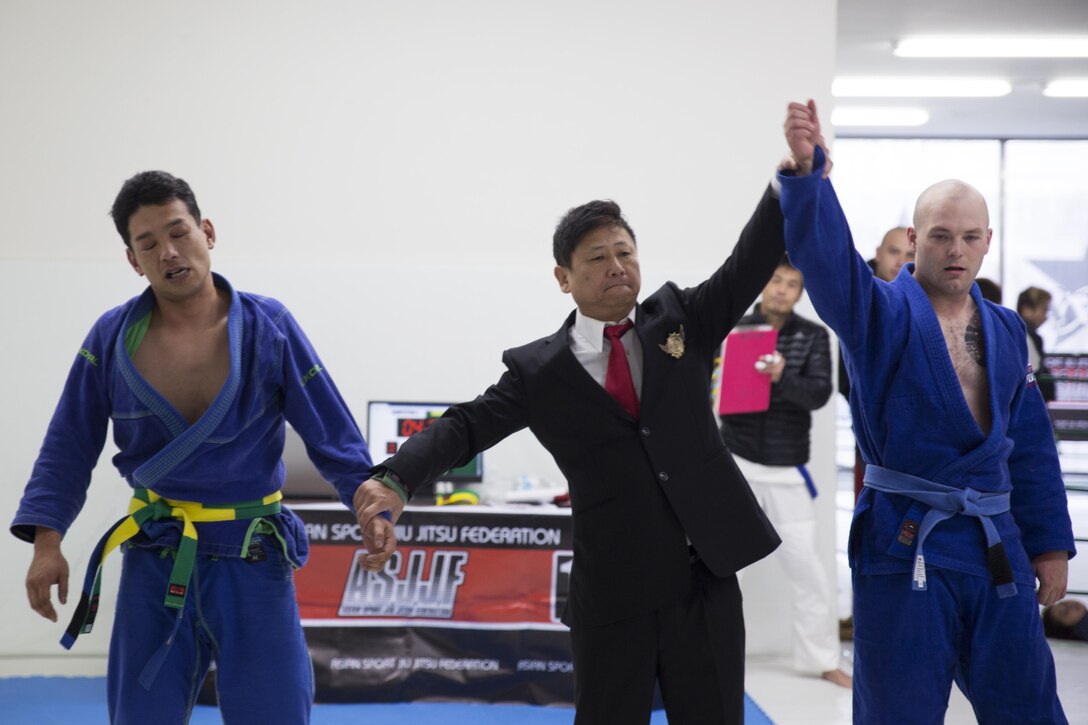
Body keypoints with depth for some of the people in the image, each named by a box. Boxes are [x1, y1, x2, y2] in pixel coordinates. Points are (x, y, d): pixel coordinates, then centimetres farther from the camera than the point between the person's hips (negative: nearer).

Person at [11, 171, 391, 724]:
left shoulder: (268, 328, -7)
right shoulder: (112, 339, -3)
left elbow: (333, 435, -6)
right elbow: (69, 449, 4)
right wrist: (47, 541, -7)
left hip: (252, 560, -1)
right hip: (154, 563, 2)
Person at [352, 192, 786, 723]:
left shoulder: (680, 318, 6)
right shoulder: (537, 370, -1)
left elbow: (752, 263, -2)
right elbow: (464, 427, -6)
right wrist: (396, 479, -23)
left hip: (706, 580, 2)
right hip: (612, 593, -2)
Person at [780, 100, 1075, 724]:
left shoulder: (1006, 331, 11)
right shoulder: (881, 313, -5)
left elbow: (1033, 449, 15)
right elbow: (827, 254, -25)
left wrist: (1050, 545, 12)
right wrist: (807, 168, -43)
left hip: (997, 551, 5)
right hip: (904, 550, -5)